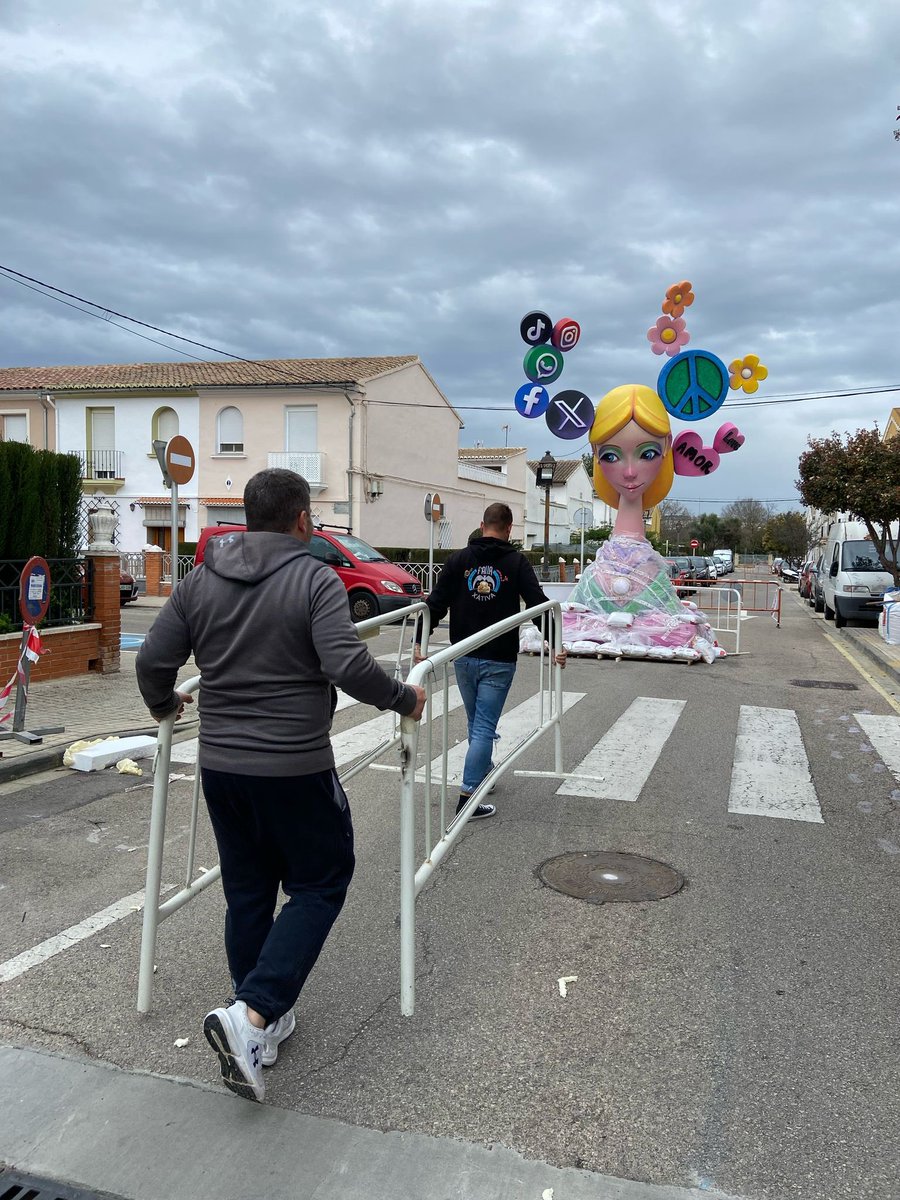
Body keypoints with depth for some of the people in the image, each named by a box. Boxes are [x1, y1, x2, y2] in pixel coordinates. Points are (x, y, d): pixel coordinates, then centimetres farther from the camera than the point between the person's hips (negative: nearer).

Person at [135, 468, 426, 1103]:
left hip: (220, 765, 6)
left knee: (247, 892, 18)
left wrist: (164, 704, 24)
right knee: (320, 885, 10)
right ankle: (251, 1013, -3)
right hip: (295, 768, -6)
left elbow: (153, 659, 4)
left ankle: (264, 1022, 30)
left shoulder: (200, 581, 4)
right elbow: (348, 665, -22)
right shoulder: (316, 579, -12)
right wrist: (405, 698, -6)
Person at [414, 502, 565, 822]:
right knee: (484, 727, -1)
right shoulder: (516, 562, -4)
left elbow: (436, 603, -3)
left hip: (463, 659, 3)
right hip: (499, 661, -3)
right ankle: (467, 798, -5)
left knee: (476, 723, 21)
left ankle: (483, 773, 38)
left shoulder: (459, 560, 2)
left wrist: (420, 639, 1)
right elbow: (539, 605, -6)